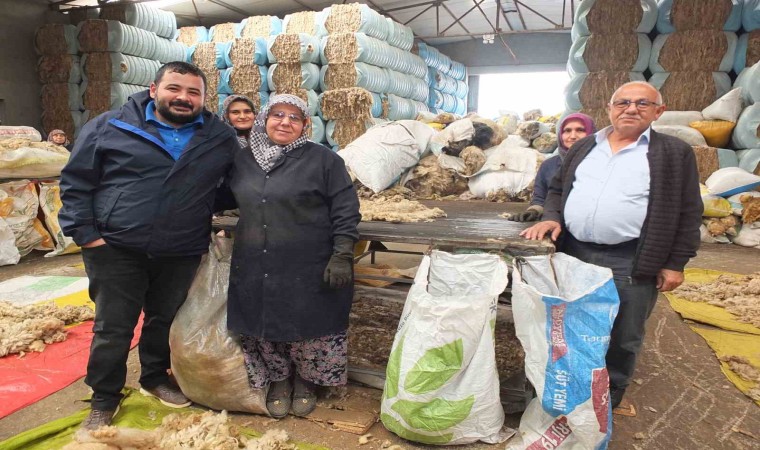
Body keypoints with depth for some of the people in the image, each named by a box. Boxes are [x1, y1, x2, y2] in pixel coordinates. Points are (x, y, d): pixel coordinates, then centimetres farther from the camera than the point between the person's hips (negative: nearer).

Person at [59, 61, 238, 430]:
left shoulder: (222, 138, 3)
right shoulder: (109, 126, -3)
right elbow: (75, 182, 0)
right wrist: (85, 233, -6)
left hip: (181, 254, 2)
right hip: (115, 249, -2)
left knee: (165, 321, 17)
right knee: (113, 328, 6)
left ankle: (155, 378, 40)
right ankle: (104, 400, 26)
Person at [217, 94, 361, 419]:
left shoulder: (323, 159, -4)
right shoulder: (243, 159, 10)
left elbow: (345, 210, -6)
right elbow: (227, 197, 26)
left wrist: (342, 254, -12)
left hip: (309, 271, -4)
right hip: (255, 269, 4)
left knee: (308, 330, 6)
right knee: (264, 327, 11)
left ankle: (305, 381, 33)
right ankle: (278, 380, 36)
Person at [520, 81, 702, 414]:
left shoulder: (676, 153, 0)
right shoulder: (584, 147, 11)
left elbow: (687, 213, 0)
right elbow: (558, 189, 18)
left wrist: (674, 264, -5)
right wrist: (552, 217, -1)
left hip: (631, 263, -3)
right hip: (574, 254, 3)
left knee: (622, 339, 10)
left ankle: (609, 398, 32)